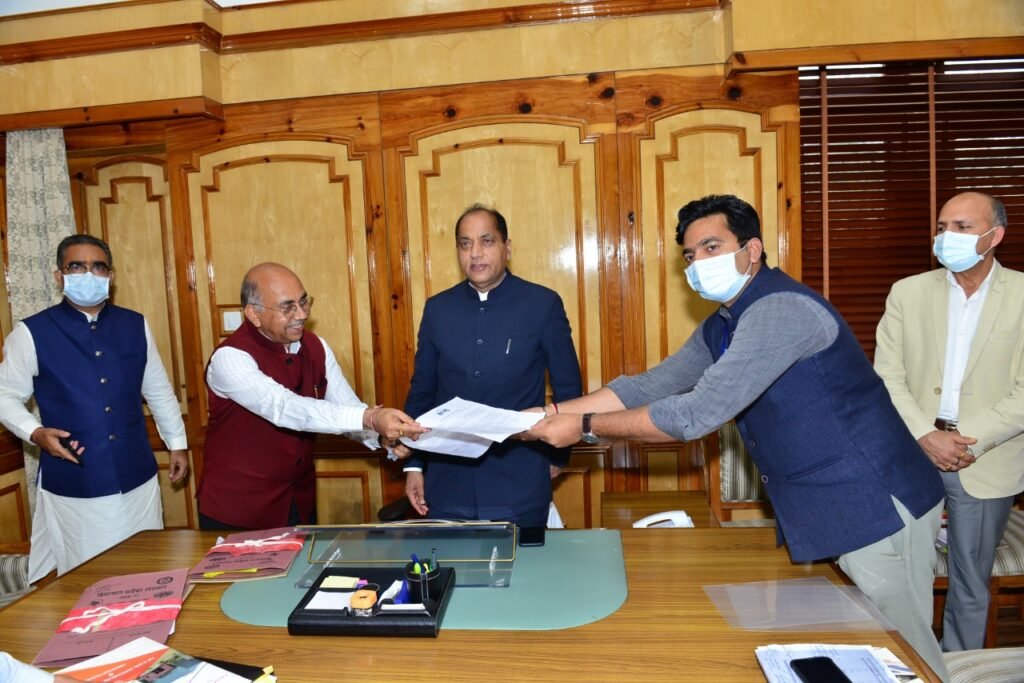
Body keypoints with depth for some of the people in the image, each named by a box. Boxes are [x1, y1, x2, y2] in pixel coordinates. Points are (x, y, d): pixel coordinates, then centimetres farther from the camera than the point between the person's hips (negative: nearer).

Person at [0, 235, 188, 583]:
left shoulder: (135, 325, 3)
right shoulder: (32, 333, -5)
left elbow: (159, 391, 11)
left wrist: (177, 443, 15)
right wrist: (36, 433, -16)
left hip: (137, 479, 3)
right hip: (72, 487, -2)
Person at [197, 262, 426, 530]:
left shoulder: (315, 347, -2)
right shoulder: (230, 358, -22)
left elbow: (348, 408, -4)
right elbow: (284, 409, -36)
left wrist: (386, 436, -25)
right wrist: (370, 418, -46)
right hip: (237, 509, -6)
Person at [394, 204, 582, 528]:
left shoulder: (543, 304, -5)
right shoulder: (437, 309, 4)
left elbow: (568, 388, 2)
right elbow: (422, 390, 9)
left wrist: (558, 455, 5)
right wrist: (413, 464, 8)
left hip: (519, 484, -2)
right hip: (448, 484, 3)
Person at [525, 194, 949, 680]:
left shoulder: (781, 310, -24)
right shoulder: (721, 327, 7)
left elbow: (697, 414, -29)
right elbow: (648, 388, 5)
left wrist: (585, 426, -21)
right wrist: (554, 413, -4)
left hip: (874, 508, -9)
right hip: (817, 511, 9)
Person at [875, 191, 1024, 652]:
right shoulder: (908, 292, 2)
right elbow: (887, 378, -3)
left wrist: (970, 441, -15)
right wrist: (927, 436, -14)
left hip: (986, 463, -1)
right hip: (912, 456, 1)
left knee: (971, 584, 13)